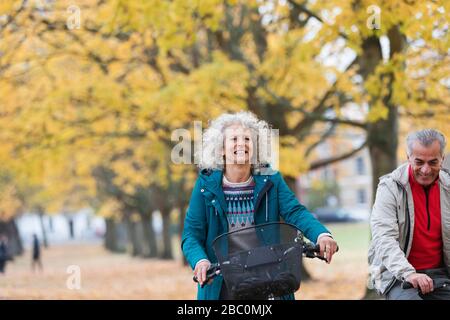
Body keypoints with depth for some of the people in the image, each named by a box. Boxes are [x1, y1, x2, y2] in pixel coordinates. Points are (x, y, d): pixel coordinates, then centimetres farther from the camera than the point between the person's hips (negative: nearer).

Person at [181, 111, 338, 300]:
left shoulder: (271, 181, 4)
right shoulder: (206, 185, 0)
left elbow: (294, 212, -10)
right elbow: (191, 234, -3)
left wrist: (321, 235, -31)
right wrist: (200, 261, -25)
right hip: (220, 283, -1)